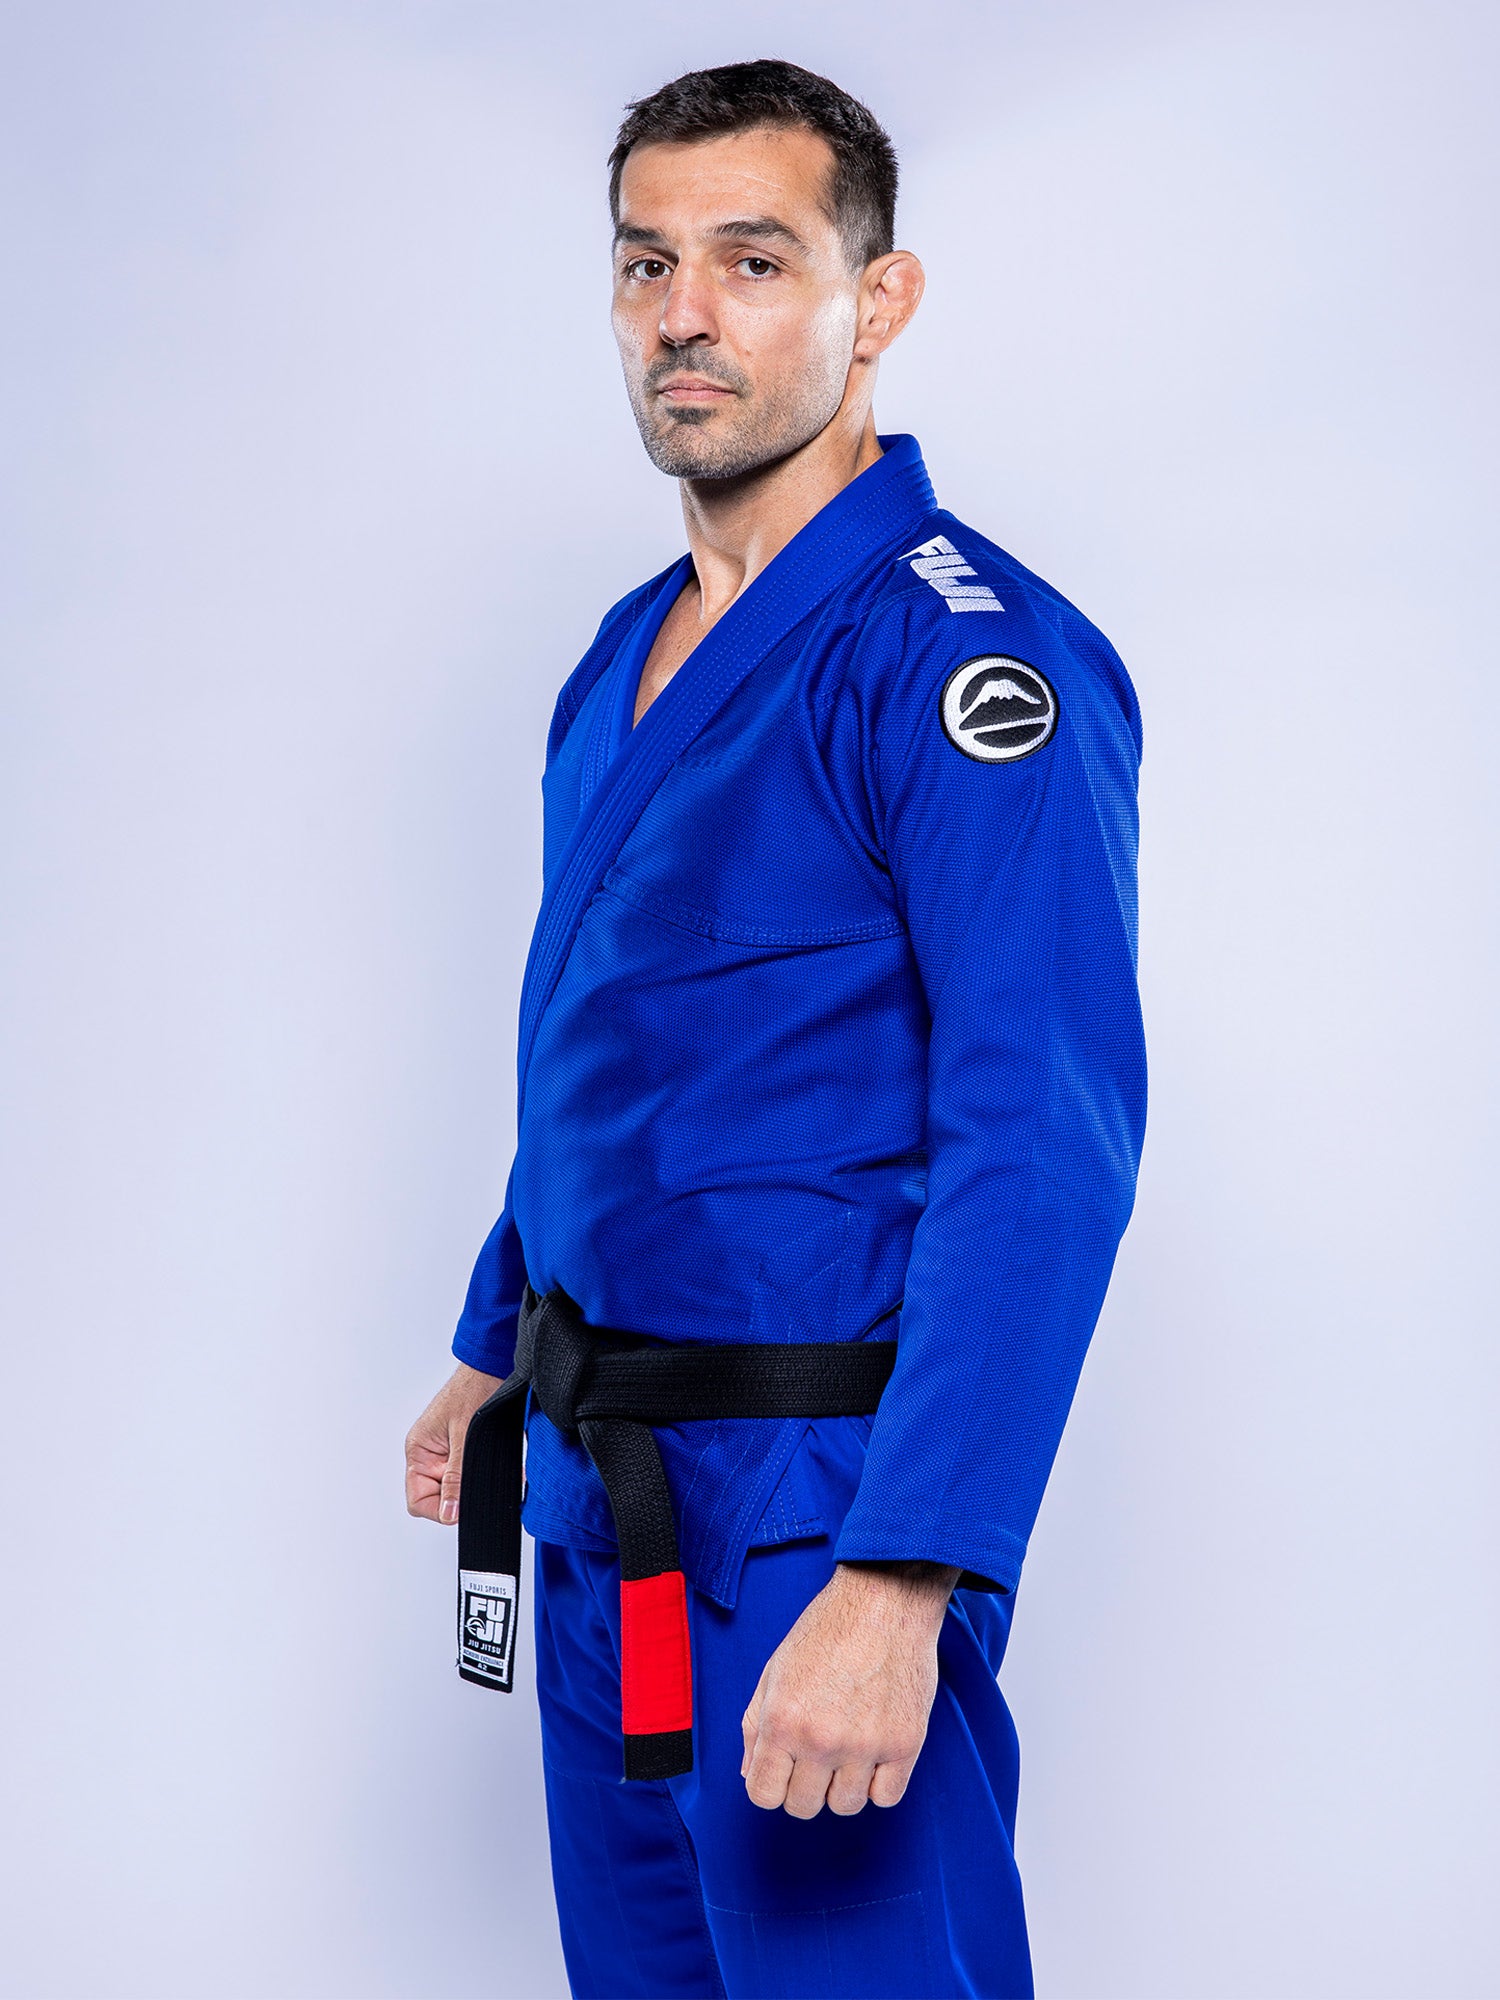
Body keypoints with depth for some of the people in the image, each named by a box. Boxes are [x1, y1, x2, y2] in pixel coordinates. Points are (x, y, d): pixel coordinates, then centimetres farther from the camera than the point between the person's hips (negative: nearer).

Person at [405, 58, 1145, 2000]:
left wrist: (898, 1587, -32)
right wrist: (491, 1357, 25)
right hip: (601, 1489, 8)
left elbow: (1040, 1151, -26)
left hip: (816, 1501, -8)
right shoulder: (627, 657, 11)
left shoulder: (963, 652, -18)